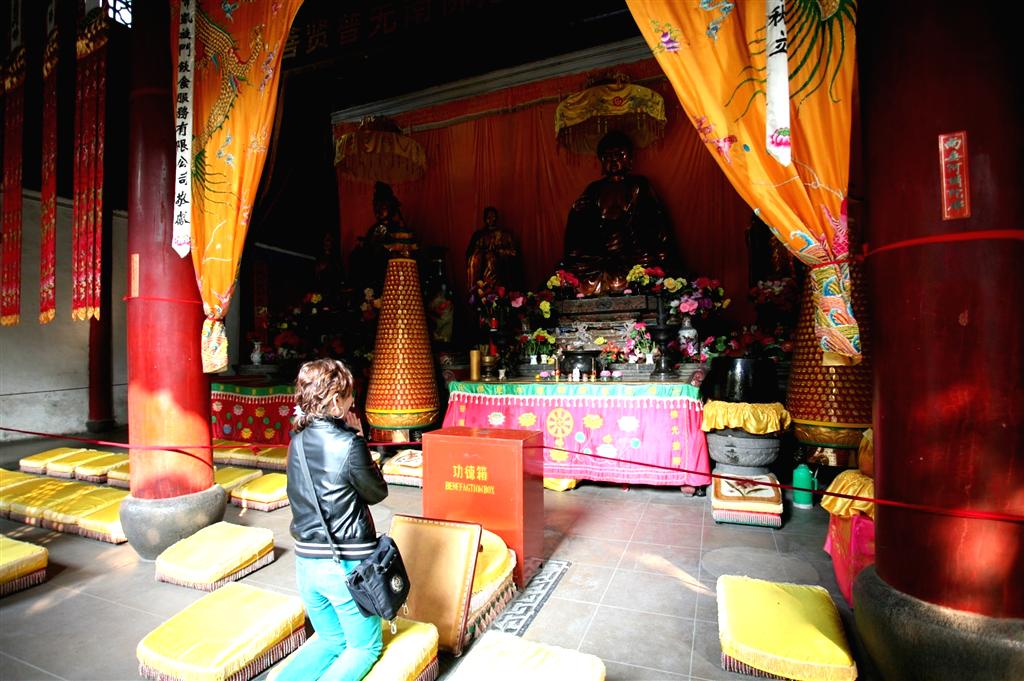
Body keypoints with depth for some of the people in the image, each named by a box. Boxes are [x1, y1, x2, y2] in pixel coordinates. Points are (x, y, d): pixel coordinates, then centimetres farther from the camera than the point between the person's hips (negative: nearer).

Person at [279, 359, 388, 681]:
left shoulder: (297, 441, -2)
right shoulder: (348, 444, -22)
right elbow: (377, 492, -7)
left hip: (306, 561, 6)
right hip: (348, 565, -6)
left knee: (330, 640, 27)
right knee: (366, 647, 17)